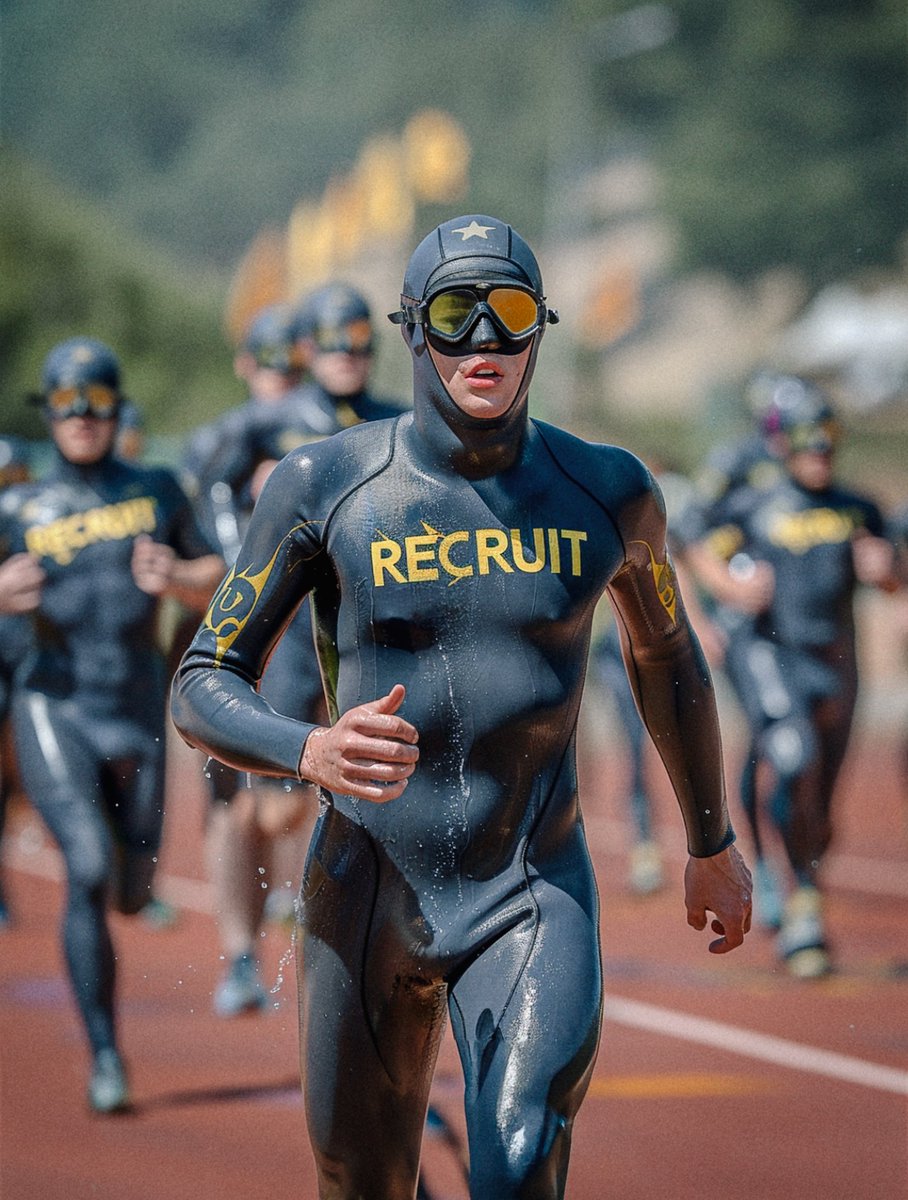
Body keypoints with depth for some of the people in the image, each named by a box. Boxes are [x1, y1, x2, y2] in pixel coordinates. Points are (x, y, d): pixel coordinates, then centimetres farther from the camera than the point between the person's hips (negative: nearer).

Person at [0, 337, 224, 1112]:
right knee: (88, 871, -17)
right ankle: (105, 1059, -9)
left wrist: (175, 578, -8)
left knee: (133, 889, 8)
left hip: (137, 710, 2)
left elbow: (215, 585, 13)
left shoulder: (157, 492, 7)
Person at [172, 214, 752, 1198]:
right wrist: (312, 751, -29)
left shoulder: (606, 494, -1)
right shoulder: (323, 488, -8)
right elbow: (202, 686, -7)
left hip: (534, 896, 0)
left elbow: (663, 655, 17)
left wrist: (712, 843, 27)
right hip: (366, 893, 0)